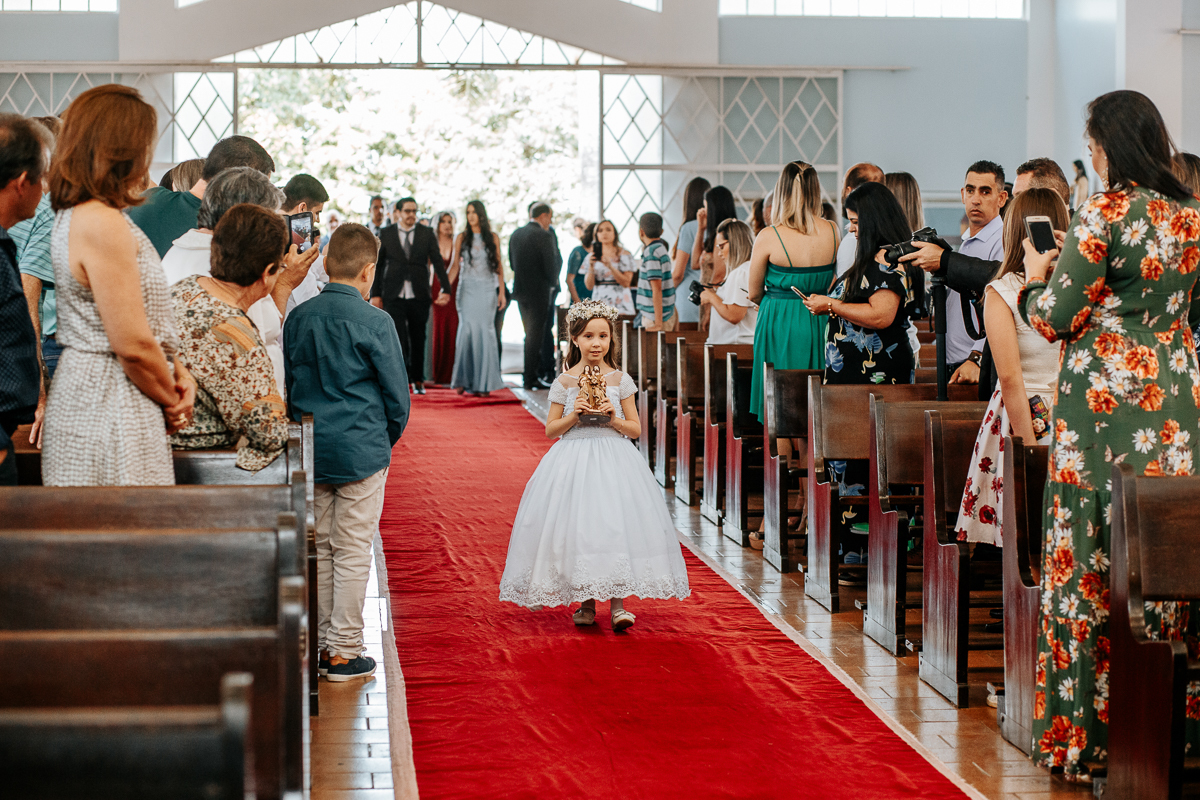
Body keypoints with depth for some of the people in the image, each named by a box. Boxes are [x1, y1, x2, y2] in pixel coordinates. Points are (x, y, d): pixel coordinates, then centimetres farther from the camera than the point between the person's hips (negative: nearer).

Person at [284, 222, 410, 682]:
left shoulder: (298, 318, 2)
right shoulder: (374, 322, -12)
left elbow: (287, 386, 10)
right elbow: (397, 394, -6)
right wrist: (386, 440, 11)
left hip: (310, 452, 4)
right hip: (362, 452, -4)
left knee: (317, 549, 13)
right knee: (352, 552, 3)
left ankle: (317, 645, 19)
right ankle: (344, 652, 7)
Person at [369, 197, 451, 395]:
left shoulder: (427, 234, 6)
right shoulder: (386, 234, 5)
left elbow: (438, 262, 1)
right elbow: (378, 265, 7)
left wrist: (445, 288, -10)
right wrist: (375, 294, 2)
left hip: (419, 296, 1)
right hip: (394, 296, -1)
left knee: (418, 340, 9)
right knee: (398, 339, -8)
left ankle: (417, 379, 21)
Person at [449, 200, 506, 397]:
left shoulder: (493, 237, 7)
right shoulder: (462, 238, 6)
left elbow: (498, 265, 7)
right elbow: (455, 264, 2)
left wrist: (502, 291, 2)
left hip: (487, 290, 0)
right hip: (467, 289, 0)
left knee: (485, 332, -3)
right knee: (467, 329, -10)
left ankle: (483, 382, 3)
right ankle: (463, 380, -5)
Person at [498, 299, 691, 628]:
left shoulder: (621, 380, 5)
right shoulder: (565, 382, 4)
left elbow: (636, 429, 8)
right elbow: (550, 430, 6)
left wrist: (614, 419, -11)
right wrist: (573, 417, -10)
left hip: (613, 460, 0)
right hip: (573, 462, 0)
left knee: (615, 524, -11)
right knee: (577, 527, -3)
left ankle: (617, 603, -5)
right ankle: (586, 601, 11)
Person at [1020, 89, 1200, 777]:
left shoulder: (1104, 214, -11)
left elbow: (1054, 320, -8)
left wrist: (1036, 279, 11)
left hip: (1107, 402, -6)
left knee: (1093, 563, 1)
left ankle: (1088, 727, 5)